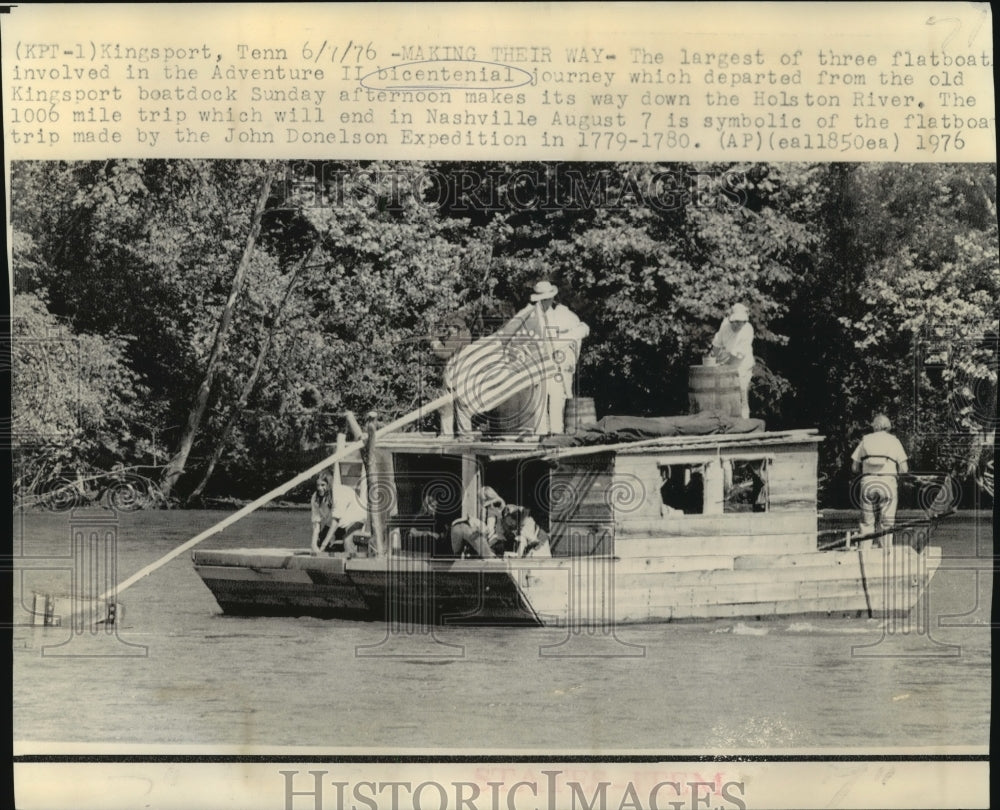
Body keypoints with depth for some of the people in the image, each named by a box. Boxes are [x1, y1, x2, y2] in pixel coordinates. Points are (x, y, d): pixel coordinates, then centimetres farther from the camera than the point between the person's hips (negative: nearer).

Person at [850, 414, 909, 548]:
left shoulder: (865, 440, 10)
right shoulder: (894, 441, 8)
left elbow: (854, 468, 8)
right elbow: (904, 469, 3)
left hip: (868, 482, 1)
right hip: (888, 482, -1)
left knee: (867, 523, 8)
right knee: (887, 523, 5)